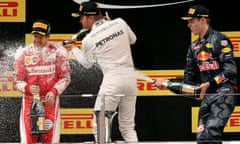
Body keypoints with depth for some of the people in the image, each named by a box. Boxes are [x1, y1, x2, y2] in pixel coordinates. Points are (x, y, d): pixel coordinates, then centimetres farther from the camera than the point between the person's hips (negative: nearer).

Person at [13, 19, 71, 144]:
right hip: (29, 101, 1)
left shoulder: (57, 52, -1)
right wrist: (28, 88, -17)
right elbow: (18, 81, 4)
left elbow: (65, 77, 2)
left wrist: (54, 91, -13)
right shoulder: (23, 53, 2)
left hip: (50, 101, -1)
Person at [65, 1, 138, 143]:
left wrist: (74, 49, 30)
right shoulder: (120, 23, 4)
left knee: (100, 126, 2)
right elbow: (133, 39, 23)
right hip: (131, 77, 5)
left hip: (113, 79, -5)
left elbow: (87, 63, 14)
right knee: (128, 127, 14)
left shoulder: (89, 40, -4)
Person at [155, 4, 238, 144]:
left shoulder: (219, 40, -8)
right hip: (207, 95, 8)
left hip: (224, 93, -8)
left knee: (211, 132, -23)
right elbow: (189, 76, 18)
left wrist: (209, 84, -20)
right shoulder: (195, 46, 16)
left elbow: (230, 71, -15)